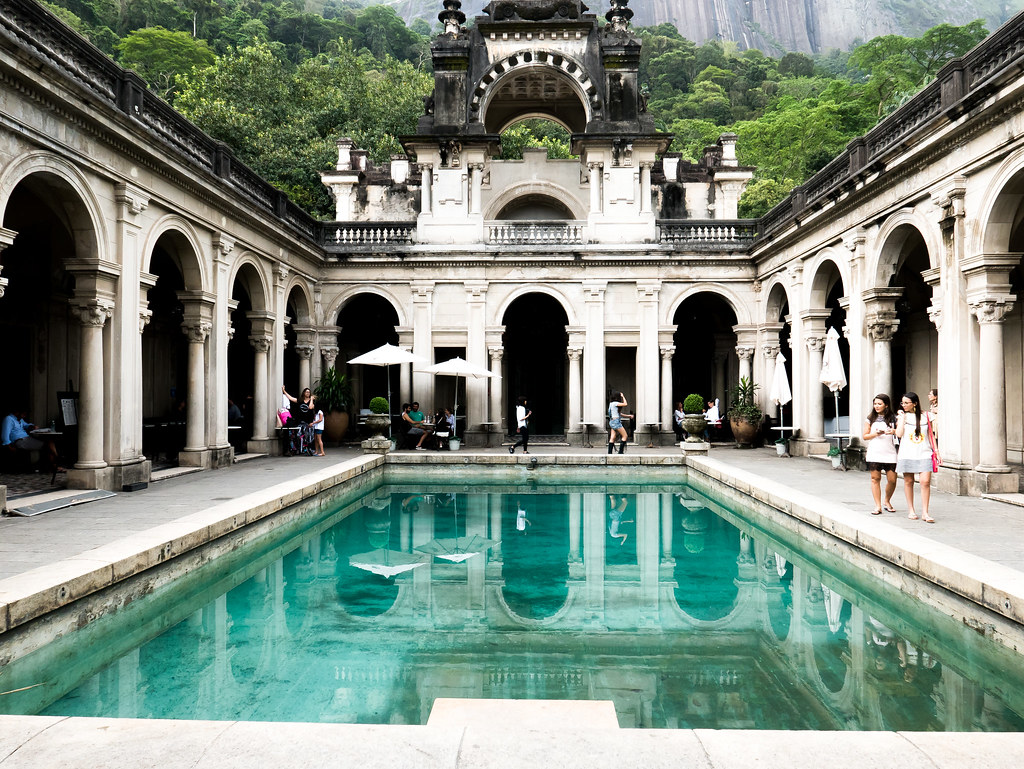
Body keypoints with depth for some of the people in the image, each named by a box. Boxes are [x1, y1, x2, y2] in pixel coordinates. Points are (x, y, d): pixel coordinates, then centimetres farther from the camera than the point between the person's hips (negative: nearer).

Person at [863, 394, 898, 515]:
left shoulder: (893, 418, 6)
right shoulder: (870, 418, 9)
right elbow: (865, 436, 9)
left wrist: (894, 431, -19)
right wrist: (876, 434, -8)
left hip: (889, 454, 0)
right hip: (874, 454, 1)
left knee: (892, 480, -2)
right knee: (875, 478, -1)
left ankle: (887, 502, 22)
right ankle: (878, 506, 5)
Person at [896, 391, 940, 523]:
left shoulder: (926, 416, 9)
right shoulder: (901, 416, 7)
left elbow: (931, 435, 14)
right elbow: (899, 434, -8)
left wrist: (936, 452, 11)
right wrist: (902, 416, -4)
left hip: (924, 453, 0)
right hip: (907, 454, 0)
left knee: (925, 482, -10)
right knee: (908, 481, 4)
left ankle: (925, 513, -5)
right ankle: (910, 510, 17)